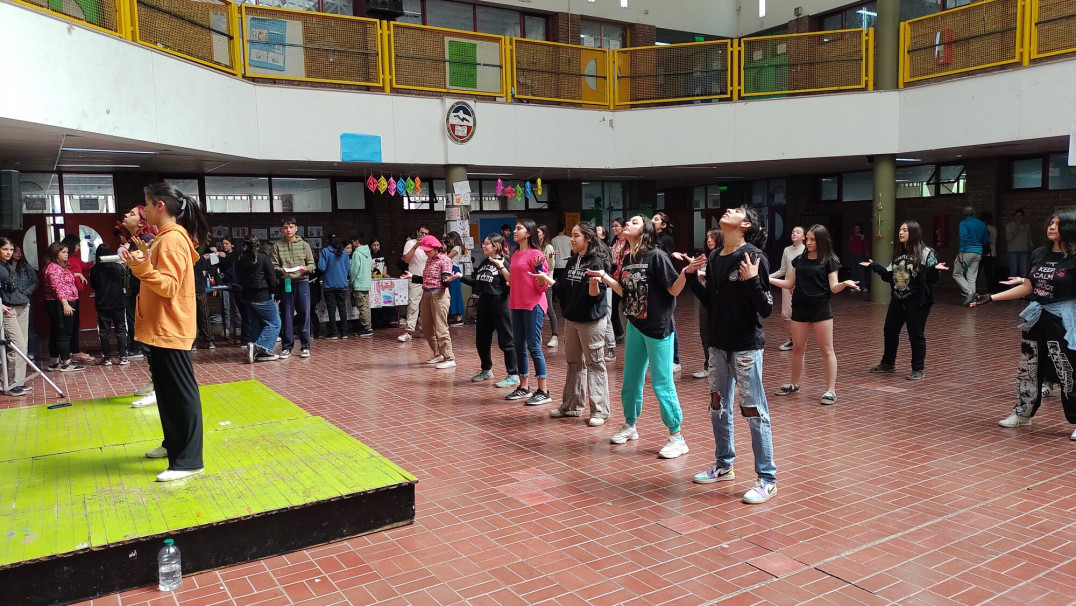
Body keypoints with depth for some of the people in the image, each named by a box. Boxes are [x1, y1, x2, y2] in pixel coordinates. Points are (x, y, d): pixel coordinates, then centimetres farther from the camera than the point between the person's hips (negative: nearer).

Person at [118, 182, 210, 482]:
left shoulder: (172, 239, -16)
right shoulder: (166, 237, 15)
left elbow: (170, 287, -24)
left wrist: (142, 268, -36)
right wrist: (140, 263, 19)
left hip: (169, 329, -11)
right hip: (160, 328, 11)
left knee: (181, 392, -7)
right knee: (166, 390, 18)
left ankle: (189, 460, -2)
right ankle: (173, 443, 31)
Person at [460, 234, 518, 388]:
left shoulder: (504, 263, -10)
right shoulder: (484, 263, 13)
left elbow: (510, 285, -12)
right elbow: (475, 283, 17)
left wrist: (508, 282, -31)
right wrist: (461, 277, 9)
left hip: (499, 304, -8)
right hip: (483, 304, 8)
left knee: (506, 340, -3)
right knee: (481, 341, 16)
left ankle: (514, 376, 4)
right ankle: (486, 370, 34)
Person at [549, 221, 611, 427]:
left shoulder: (596, 262, -13)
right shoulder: (572, 261, 10)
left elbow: (596, 294, -18)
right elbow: (562, 288, 15)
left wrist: (595, 284, -37)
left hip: (591, 320, -8)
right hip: (571, 318, 8)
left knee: (595, 364, -2)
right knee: (574, 362, 16)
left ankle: (599, 411, 5)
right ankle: (572, 405, 28)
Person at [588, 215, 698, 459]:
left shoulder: (656, 256, -15)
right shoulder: (627, 258, 5)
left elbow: (674, 290, -15)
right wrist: (604, 276, 13)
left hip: (658, 327, -7)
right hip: (634, 326, 7)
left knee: (661, 384, -3)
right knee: (631, 380, 17)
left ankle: (677, 438, 9)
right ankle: (629, 426, 36)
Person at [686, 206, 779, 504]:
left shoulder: (754, 256, -14)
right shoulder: (714, 257, 5)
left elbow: (766, 309, -16)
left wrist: (752, 281, -29)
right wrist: (692, 277, 4)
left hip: (746, 345, -7)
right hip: (719, 343, 7)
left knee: (754, 411, -2)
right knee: (718, 406, 17)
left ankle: (767, 479, 10)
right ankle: (724, 465, 34)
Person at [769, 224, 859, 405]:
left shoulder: (829, 261, -2)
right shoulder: (799, 260, 10)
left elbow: (833, 287, -7)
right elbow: (789, 284, 13)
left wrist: (845, 283, -27)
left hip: (820, 309, -5)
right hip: (800, 309, 5)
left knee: (826, 350, 0)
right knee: (797, 348, 13)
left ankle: (831, 390, 4)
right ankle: (794, 385, 29)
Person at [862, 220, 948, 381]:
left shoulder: (926, 253, -9)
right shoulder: (898, 253, 10)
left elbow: (931, 278, -13)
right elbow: (889, 276, 11)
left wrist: (935, 269, -33)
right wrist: (874, 266, 9)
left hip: (917, 302, -7)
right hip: (897, 300, 7)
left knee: (916, 335, -1)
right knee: (890, 331, 14)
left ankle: (918, 370, 11)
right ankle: (888, 364, 32)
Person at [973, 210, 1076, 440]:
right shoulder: (1039, 254, 5)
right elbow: (1027, 288, 9)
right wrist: (991, 298, 5)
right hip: (1035, 317, 6)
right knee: (1028, 369, 14)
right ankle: (1023, 414, 27)